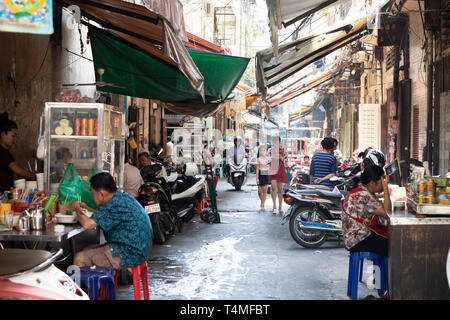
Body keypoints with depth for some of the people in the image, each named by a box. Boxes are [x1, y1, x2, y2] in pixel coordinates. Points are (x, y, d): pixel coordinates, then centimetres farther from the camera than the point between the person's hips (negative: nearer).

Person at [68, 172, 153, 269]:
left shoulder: (115, 205, -23)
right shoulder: (123, 196, 8)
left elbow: (87, 224, -25)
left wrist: (77, 209, -6)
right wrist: (86, 208, 20)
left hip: (129, 255, -10)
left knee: (80, 258, -6)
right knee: (87, 250, 19)